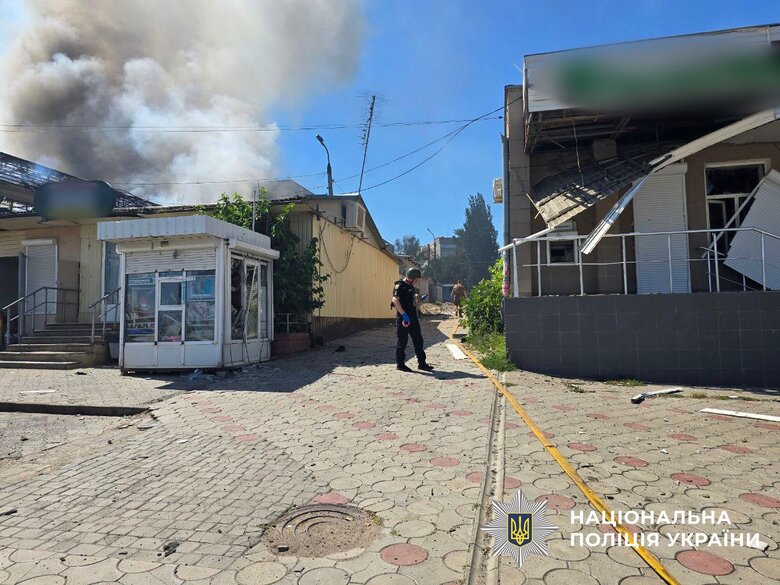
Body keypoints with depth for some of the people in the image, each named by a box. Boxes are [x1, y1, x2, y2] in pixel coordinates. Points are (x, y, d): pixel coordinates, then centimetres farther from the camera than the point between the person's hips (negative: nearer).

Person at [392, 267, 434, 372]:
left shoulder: (411, 286, 16)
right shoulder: (400, 286, -12)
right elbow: (395, 300, -24)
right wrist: (404, 314, -28)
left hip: (413, 317, 9)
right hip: (403, 318, -9)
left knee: (418, 340, 9)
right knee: (402, 341, 0)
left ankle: (422, 363, 16)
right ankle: (400, 364, 11)